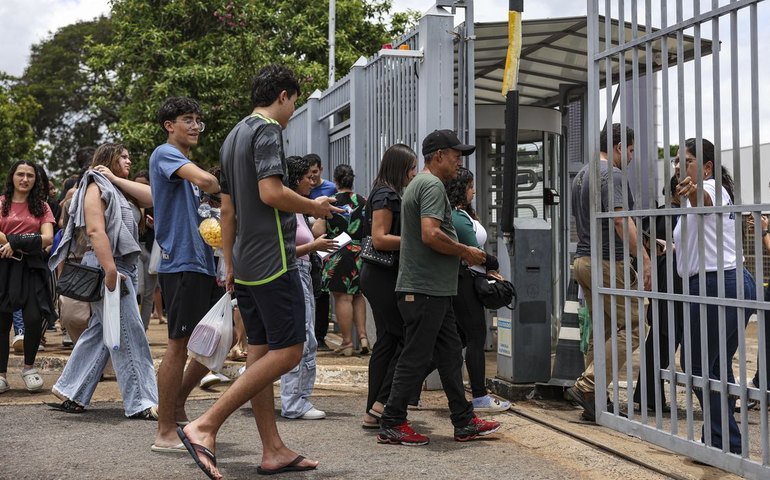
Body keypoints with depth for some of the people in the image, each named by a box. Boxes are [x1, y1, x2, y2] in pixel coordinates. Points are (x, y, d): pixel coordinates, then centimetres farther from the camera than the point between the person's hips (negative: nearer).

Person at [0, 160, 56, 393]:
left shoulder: (41, 207, 11)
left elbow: (48, 238, -2)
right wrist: (29, 241, -11)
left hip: (31, 267, 1)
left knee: (34, 319, -10)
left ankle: (29, 367, 13)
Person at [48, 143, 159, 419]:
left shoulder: (120, 191, 21)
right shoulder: (96, 187, -6)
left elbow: (150, 197, 4)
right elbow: (95, 231, -18)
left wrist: (116, 179, 2)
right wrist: (110, 271, -26)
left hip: (124, 266, 9)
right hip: (106, 266, -9)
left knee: (99, 332, 11)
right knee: (129, 335, -8)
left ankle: (70, 394, 17)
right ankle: (141, 403, -6)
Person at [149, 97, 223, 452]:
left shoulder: (186, 165, 22)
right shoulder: (165, 154, -6)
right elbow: (205, 180, -25)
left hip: (204, 262, 9)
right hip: (181, 262, -9)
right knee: (180, 344, -6)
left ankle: (177, 404, 24)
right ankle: (165, 433, 1)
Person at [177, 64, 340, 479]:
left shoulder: (233, 137, 19)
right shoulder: (267, 130, -9)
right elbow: (271, 192, -22)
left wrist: (229, 265, 22)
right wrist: (314, 207, -6)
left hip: (246, 263, 10)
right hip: (272, 260, -10)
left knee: (261, 351, 9)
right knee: (288, 351, -8)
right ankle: (204, 426, -14)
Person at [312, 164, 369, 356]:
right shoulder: (363, 202, 2)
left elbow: (318, 232, -11)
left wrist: (316, 222, 10)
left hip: (338, 256, -4)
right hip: (360, 254, 4)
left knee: (343, 297, 0)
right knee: (357, 295, 17)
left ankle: (347, 342, 2)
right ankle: (363, 336, 9)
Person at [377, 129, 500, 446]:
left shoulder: (419, 183, 20)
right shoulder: (433, 185, -13)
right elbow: (430, 235, -25)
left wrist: (463, 253, 17)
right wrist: (465, 252, -12)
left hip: (434, 289, 11)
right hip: (425, 289, -11)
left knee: (450, 354, 13)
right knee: (416, 358, -4)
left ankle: (464, 422, 18)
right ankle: (391, 425, 3)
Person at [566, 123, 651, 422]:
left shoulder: (581, 175, 19)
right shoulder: (612, 174, -11)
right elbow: (621, 220, -22)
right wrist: (645, 259, -25)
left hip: (583, 260, 10)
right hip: (608, 262, -10)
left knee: (603, 331, 13)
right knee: (633, 325, -6)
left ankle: (593, 402, 12)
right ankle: (585, 387, -13)